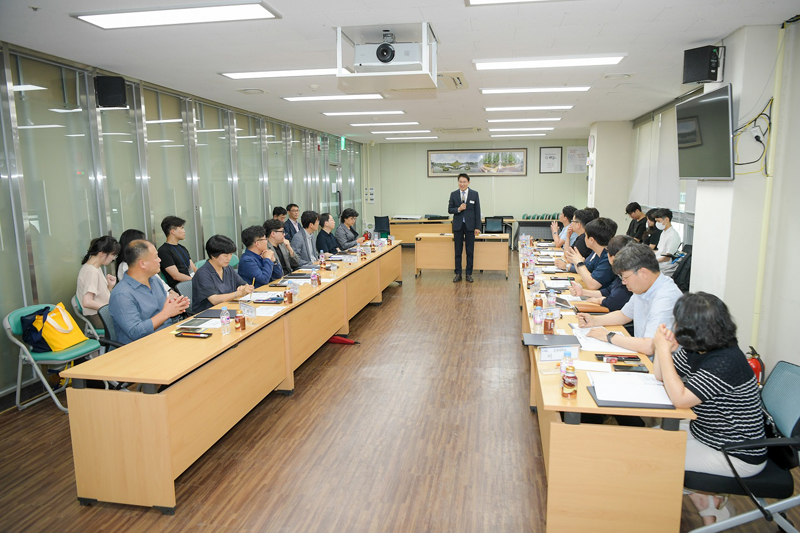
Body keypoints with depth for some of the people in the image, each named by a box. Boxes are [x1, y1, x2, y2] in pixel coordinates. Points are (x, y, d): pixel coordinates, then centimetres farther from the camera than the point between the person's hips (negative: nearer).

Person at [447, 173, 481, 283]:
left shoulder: (474, 194, 1)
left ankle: (469, 274, 12)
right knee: (458, 251, 5)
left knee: (470, 251, 3)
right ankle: (458, 274, 12)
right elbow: (449, 209, 4)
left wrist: (477, 227, -4)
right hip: (458, 225, 1)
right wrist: (458, 209, -17)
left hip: (470, 225, -1)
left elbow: (477, 211, 0)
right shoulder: (453, 194, 4)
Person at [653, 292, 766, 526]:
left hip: (737, 455, -9)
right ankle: (711, 500, 22)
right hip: (706, 433, 9)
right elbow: (660, 376, 6)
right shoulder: (696, 350, -4)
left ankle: (707, 503, 19)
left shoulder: (726, 361, -30)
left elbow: (680, 399, -34)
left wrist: (664, 351, -30)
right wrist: (663, 349, -14)